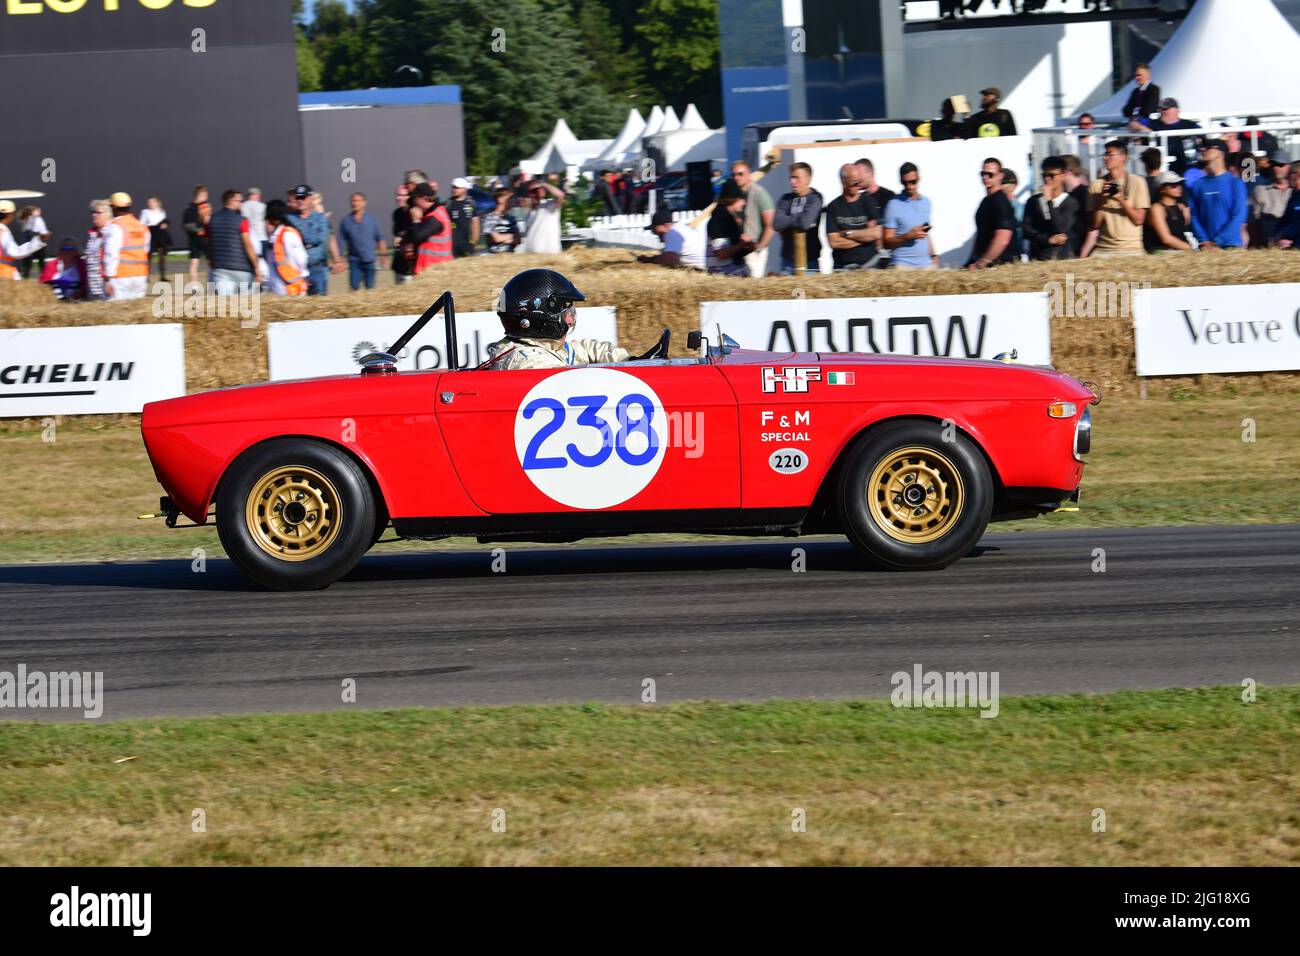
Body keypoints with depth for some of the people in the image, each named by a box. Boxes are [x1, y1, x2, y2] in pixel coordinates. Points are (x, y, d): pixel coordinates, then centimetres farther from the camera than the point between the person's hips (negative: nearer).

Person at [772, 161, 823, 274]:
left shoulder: (814, 198, -5)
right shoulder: (786, 199, 8)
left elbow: (805, 223, -20)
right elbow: (776, 224, -6)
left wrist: (787, 220, -6)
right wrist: (797, 219, -9)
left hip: (810, 258, -3)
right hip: (788, 257, 4)